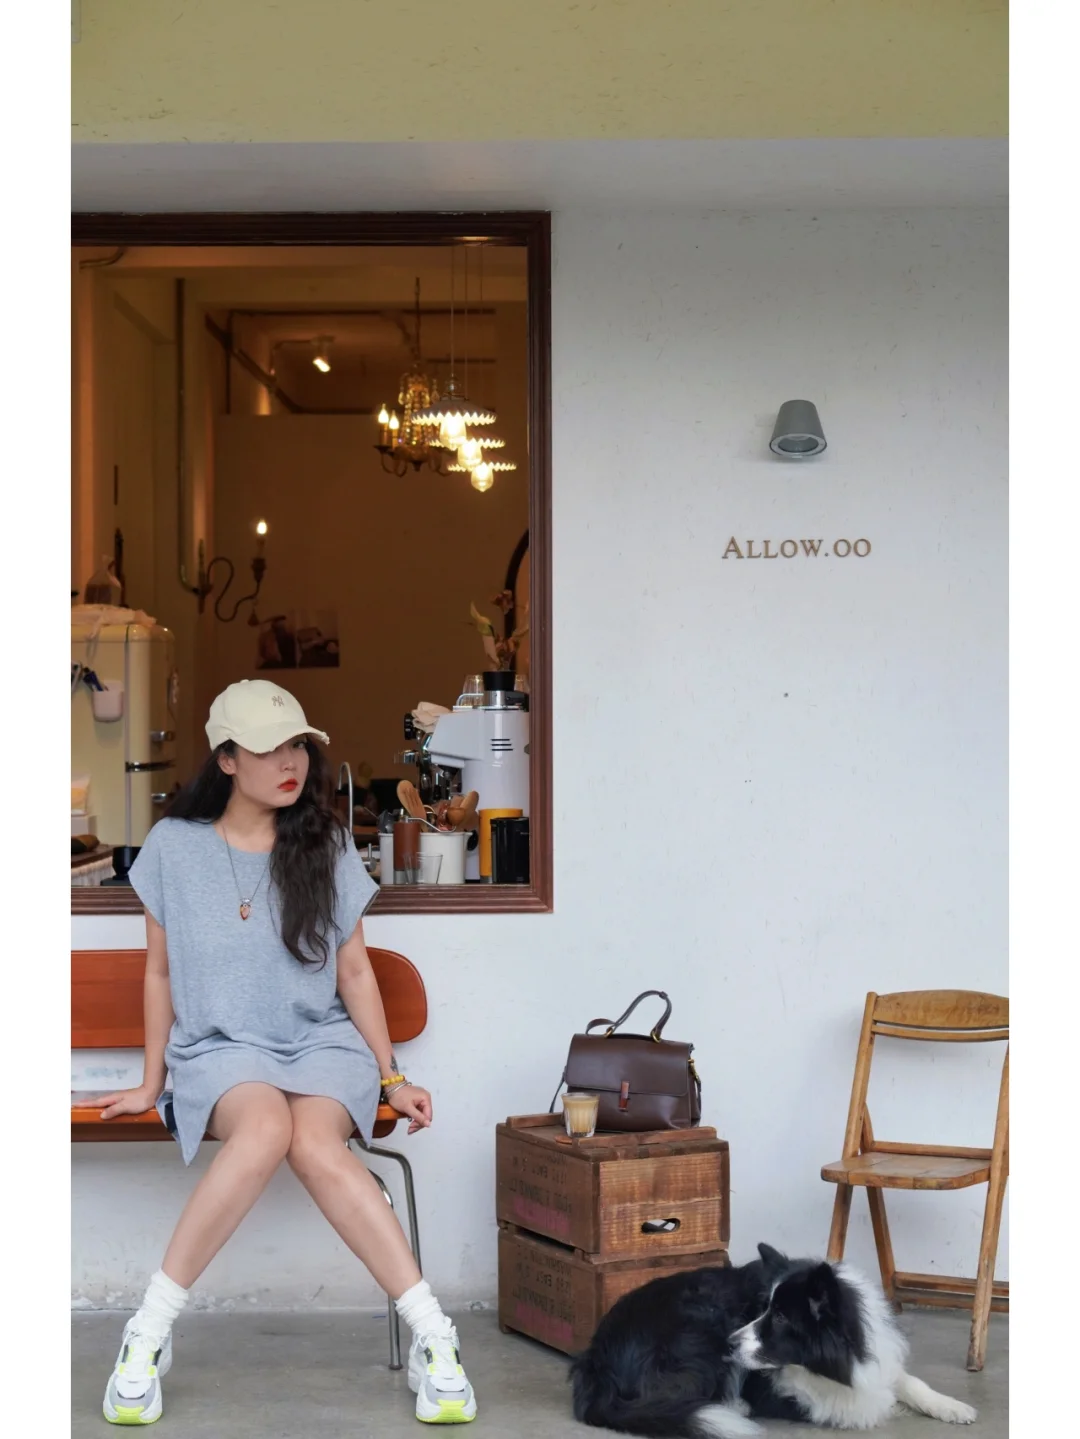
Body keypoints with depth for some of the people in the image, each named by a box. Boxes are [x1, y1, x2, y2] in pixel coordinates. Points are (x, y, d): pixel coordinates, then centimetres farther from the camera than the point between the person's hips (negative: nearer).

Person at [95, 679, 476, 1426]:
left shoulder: (328, 848, 6)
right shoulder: (174, 847, 4)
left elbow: (354, 971, 10)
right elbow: (161, 973, 11)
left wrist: (392, 1076, 7)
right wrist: (151, 1083, 12)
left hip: (321, 1042, 1)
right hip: (219, 1049, -1)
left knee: (315, 1143, -35)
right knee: (265, 1127, -38)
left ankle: (434, 1337, -34)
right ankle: (151, 1329, -30)